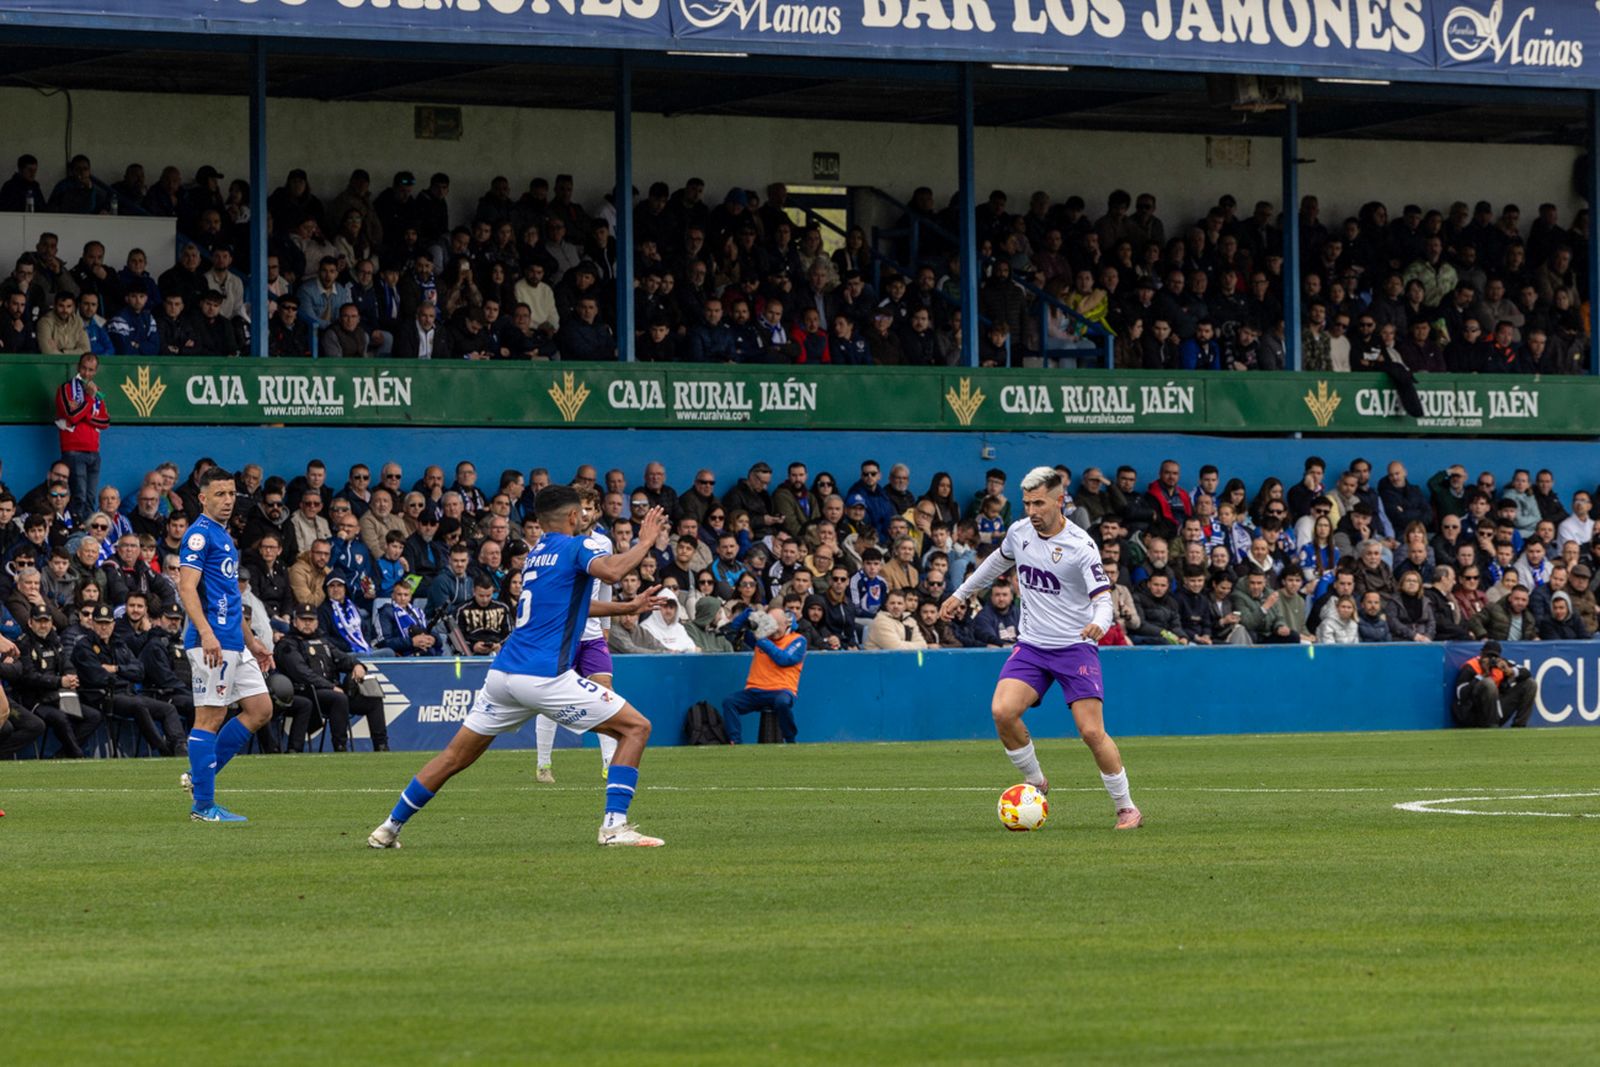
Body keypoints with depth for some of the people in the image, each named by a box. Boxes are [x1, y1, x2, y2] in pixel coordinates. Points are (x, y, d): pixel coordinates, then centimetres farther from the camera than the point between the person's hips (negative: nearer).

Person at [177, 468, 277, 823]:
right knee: (210, 717, -7)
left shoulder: (224, 537, 20)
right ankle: (203, 804, -3)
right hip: (212, 643, -10)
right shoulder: (200, 534, -9)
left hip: (234, 645, 10)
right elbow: (187, 587, -19)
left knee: (260, 710, 9)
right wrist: (207, 634, -29)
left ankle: (200, 776, 13)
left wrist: (251, 642, 28)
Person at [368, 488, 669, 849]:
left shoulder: (536, 552, 21)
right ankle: (614, 825, -12)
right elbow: (610, 571, -23)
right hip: (545, 677, -7)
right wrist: (645, 543, -9)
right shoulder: (577, 546, -1)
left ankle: (389, 828, 21)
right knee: (636, 728, 1)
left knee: (455, 757, 18)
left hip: (503, 672, 7)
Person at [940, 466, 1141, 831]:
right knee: (1002, 711, -19)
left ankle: (1126, 808, 4)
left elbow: (1102, 598, -20)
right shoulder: (1019, 533, 2)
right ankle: (1035, 782, 4)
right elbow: (998, 561, 24)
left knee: (1092, 731, -13)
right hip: (1031, 646, 4)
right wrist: (961, 594, 31)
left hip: (1076, 647, -4)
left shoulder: (1080, 546, -15)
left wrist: (1099, 623, -42)